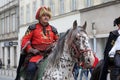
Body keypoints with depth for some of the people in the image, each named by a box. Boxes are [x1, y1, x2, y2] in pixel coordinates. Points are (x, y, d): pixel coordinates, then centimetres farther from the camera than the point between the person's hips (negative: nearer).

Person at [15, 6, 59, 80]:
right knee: (31, 68, -30)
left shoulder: (53, 29, 17)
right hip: (36, 54, -3)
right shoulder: (33, 28, 8)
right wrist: (31, 50, -12)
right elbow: (25, 40, 2)